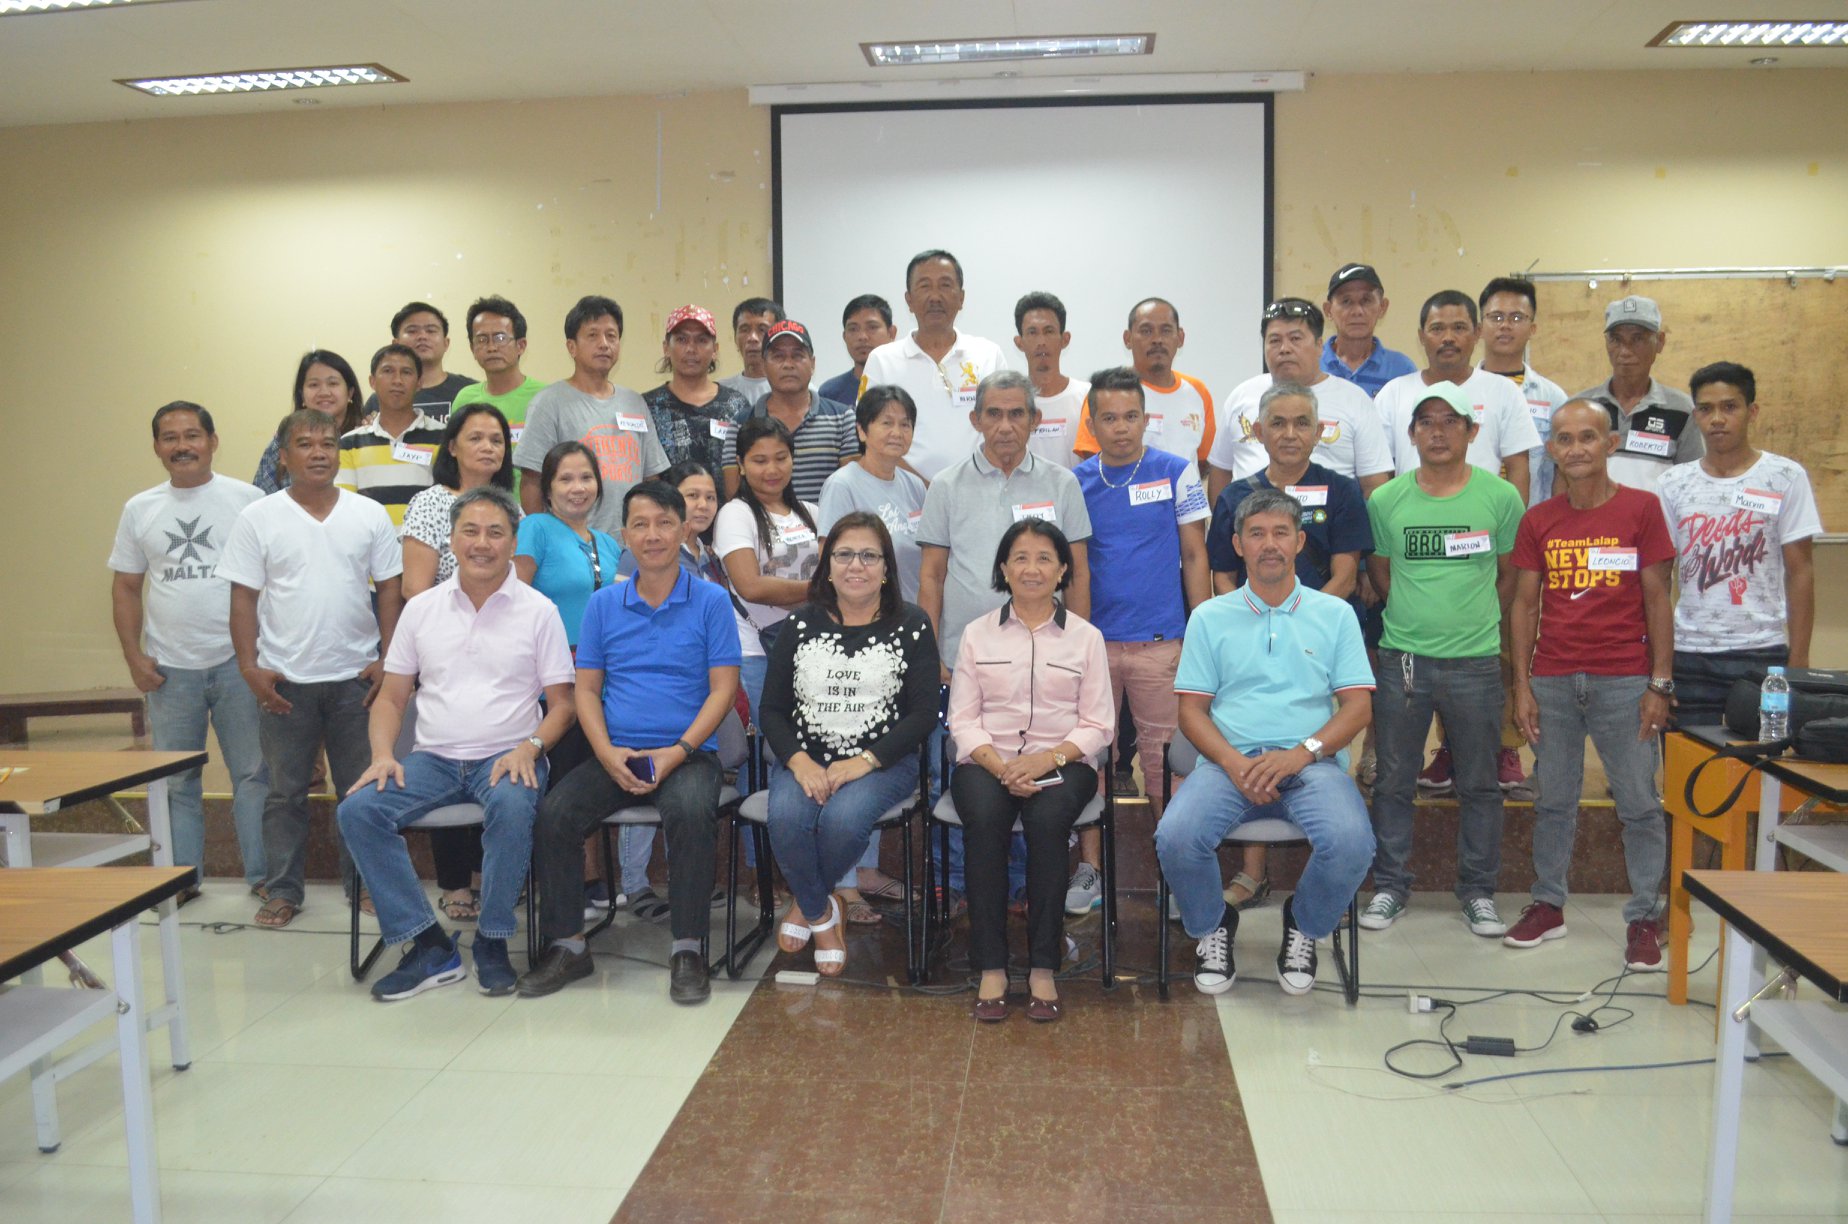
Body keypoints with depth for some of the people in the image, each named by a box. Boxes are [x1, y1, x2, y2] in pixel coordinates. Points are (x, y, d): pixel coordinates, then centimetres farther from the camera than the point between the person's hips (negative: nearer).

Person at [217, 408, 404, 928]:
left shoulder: (370, 515, 4)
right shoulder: (257, 519, 1)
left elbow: (390, 591, 5)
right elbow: (243, 599, 0)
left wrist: (387, 659, -2)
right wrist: (250, 668, -7)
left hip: (356, 677, 1)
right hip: (285, 680, -1)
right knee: (286, 791, 8)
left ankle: (364, 883, 20)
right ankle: (283, 891, 18)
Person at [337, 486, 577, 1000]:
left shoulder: (537, 610, 3)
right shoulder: (421, 608, 12)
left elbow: (561, 701, 2)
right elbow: (391, 697, 14)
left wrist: (530, 748, -16)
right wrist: (383, 755, -4)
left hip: (506, 758, -3)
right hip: (433, 759, 4)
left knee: (512, 806, -36)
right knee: (357, 810, -21)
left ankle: (492, 941, -16)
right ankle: (431, 947, -15)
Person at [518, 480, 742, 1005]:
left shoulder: (711, 601, 2)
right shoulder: (603, 604, 11)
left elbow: (722, 688, -2)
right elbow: (587, 689, 10)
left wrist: (679, 752, -14)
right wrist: (607, 753, -8)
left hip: (687, 754, -3)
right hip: (614, 754, 3)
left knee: (692, 811, -34)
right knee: (552, 814, -20)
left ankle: (687, 948, -19)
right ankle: (567, 945, -3)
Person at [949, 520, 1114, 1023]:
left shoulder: (1085, 636, 9)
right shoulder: (977, 633, 11)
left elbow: (1099, 725, 4)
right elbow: (962, 719, 5)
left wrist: (1048, 758, -15)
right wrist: (1001, 766, -14)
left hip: (1061, 763, 0)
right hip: (987, 763, 1)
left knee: (1047, 818, -33)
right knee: (985, 818, -32)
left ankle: (1043, 967, -23)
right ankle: (990, 968, -24)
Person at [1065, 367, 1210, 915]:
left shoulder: (1177, 473, 1)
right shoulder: (1075, 482, 6)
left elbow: (1194, 556, 4)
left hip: (1160, 642, -2)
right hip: (1090, 640, 2)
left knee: (1165, 758, 2)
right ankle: (1089, 869, 19)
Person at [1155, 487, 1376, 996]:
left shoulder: (1334, 614, 14)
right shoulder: (1210, 617, 14)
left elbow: (1358, 705, 6)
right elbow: (1192, 709, 8)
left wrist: (1302, 753, -11)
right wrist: (1234, 763, -11)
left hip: (1311, 761, 0)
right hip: (1230, 759, 0)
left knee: (1351, 842, -30)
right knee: (1175, 838, -29)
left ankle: (1303, 927, 4)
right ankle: (1212, 927, 5)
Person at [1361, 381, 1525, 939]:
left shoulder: (1501, 497, 0)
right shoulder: (1385, 500, 2)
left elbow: (1511, 576, 8)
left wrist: (1474, 622, 7)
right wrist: (1415, 617, 7)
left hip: (1475, 662, -1)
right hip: (1402, 658, 1)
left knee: (1479, 784, 9)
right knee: (1393, 780, 7)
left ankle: (1478, 891, 23)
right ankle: (1390, 886, 21)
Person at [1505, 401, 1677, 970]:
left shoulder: (1641, 508, 0)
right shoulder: (1538, 520, 6)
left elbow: (1658, 599, -1)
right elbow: (1524, 605, 8)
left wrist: (1660, 684, -5)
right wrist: (1522, 685, 3)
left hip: (1623, 682, -2)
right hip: (1553, 682, 2)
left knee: (1640, 804, 2)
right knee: (1553, 801, 10)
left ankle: (1644, 918, 13)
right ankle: (1548, 904, 22)